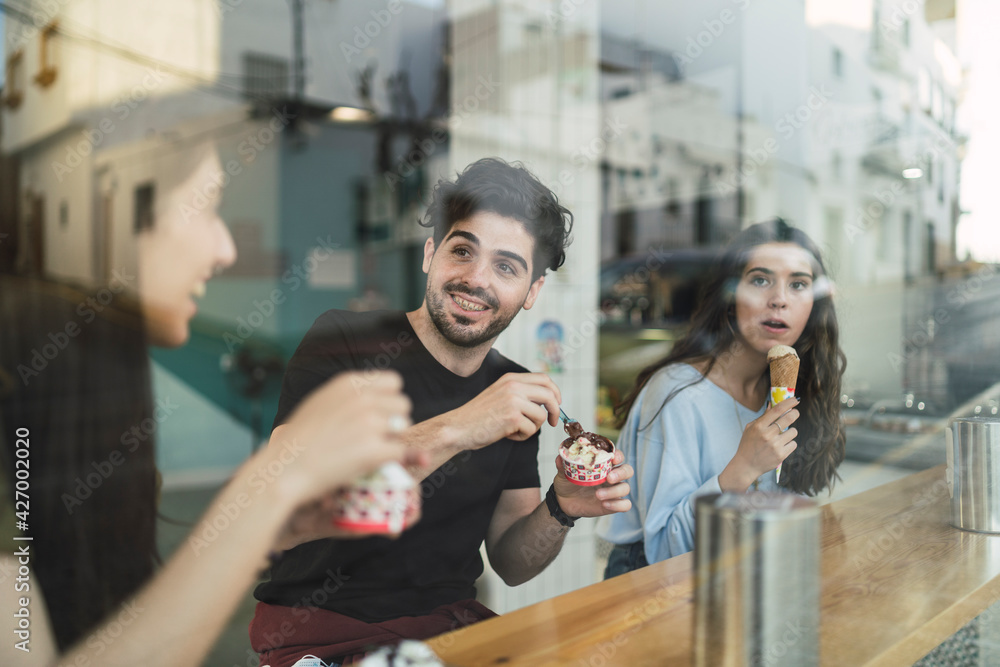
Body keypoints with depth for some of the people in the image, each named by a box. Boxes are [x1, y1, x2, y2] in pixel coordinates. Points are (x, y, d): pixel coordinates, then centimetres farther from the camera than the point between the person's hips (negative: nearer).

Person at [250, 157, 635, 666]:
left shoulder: (516, 395, 5)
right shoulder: (343, 341, -8)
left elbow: (510, 564, 9)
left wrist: (560, 510, -12)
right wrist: (454, 430, -29)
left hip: (449, 624, 4)